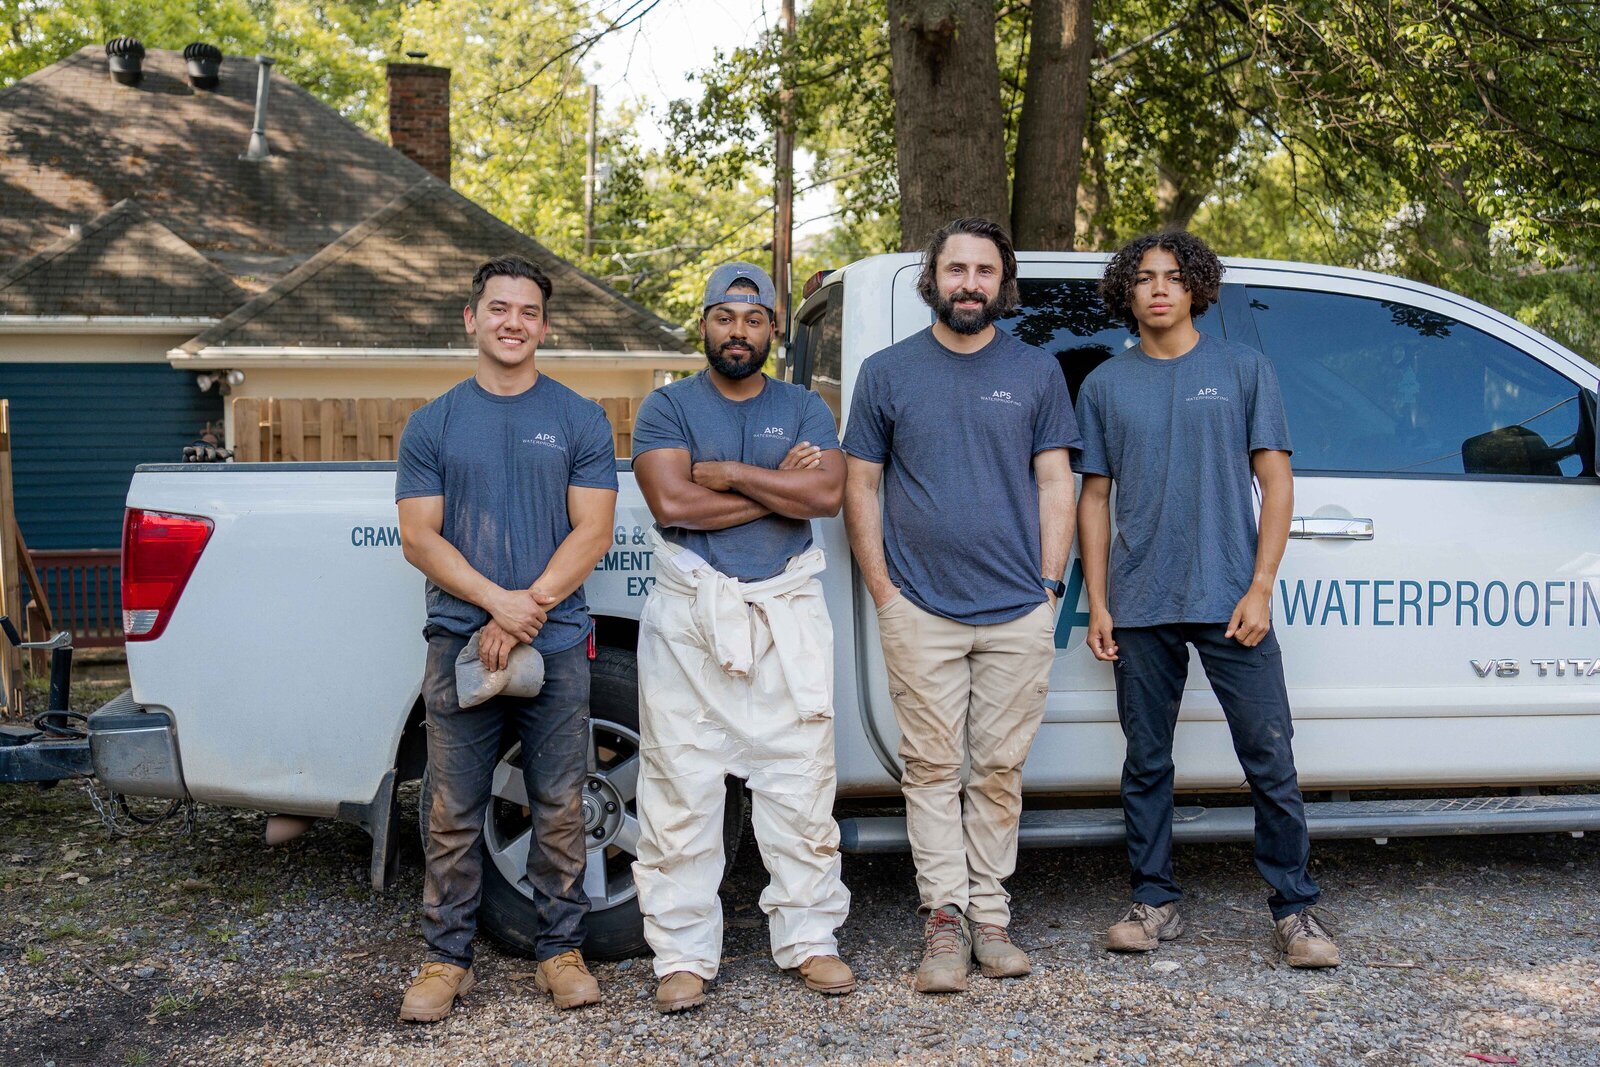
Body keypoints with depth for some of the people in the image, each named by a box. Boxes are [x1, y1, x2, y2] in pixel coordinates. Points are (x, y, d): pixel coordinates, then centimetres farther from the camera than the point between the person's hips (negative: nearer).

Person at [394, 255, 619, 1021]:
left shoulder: (580, 421, 6)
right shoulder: (433, 424, 8)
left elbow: (591, 533, -1)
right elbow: (419, 537, 1)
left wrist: (529, 608, -13)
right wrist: (499, 601, -13)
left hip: (556, 643, 0)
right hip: (459, 642, 1)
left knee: (559, 809, 6)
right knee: (455, 814, 4)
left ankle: (561, 950, 18)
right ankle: (446, 957, 16)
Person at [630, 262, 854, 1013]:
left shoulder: (804, 409, 12)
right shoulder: (667, 408, 6)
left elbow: (826, 494, -7)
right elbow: (671, 502, -11)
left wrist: (725, 473, -8)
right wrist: (780, 487, -6)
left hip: (787, 613, 2)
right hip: (689, 615, -1)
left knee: (801, 783, 3)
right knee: (682, 788, 0)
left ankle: (809, 938, 16)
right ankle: (683, 955, 9)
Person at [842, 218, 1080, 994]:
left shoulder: (1036, 372, 8)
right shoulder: (887, 372, 6)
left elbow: (1055, 485, 8)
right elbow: (860, 485, 6)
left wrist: (1049, 585, -1)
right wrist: (883, 589, 0)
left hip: (1018, 613, 1)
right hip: (920, 611, 0)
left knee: (999, 768, 6)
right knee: (932, 767, 1)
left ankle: (990, 916, 16)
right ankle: (944, 921, 8)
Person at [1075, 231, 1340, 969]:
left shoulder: (1243, 370, 5)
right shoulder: (1105, 386, 10)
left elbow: (1275, 483, 2)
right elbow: (1095, 500, 10)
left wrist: (1260, 590, -7)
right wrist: (1097, 605, 3)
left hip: (1230, 602, -2)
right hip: (1141, 608, 2)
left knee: (1270, 762, -1)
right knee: (1147, 763, 9)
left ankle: (1295, 910, 12)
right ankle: (1155, 902, 21)